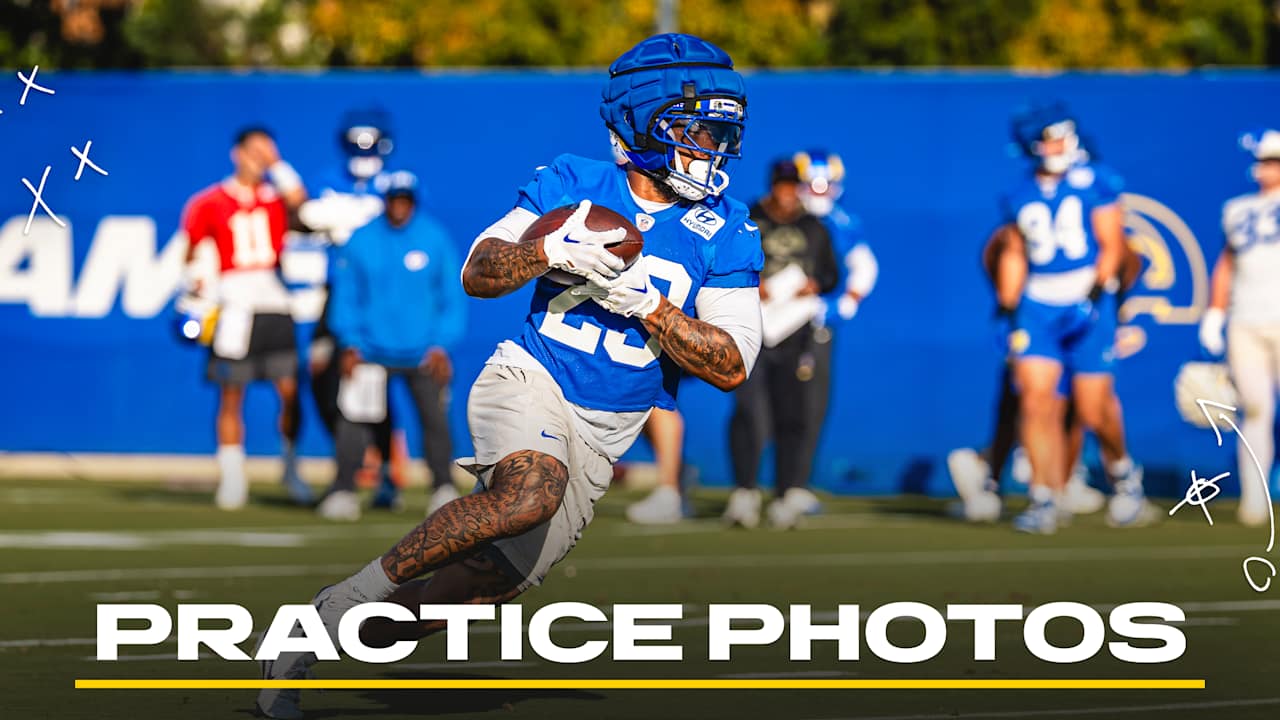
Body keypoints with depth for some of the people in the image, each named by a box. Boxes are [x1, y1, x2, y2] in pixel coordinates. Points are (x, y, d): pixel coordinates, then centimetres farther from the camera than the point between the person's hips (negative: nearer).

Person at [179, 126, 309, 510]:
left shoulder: (276, 198, 11)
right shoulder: (208, 204, 4)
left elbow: (300, 204, -9)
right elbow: (194, 254, 6)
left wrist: (277, 166, -5)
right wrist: (199, 301, -4)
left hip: (275, 308, 2)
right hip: (234, 310, -2)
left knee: (290, 392, -4)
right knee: (231, 398, 1)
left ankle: (292, 470, 13)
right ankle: (232, 479, 8)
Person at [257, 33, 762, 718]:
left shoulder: (725, 233, -2)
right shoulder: (571, 184, -2)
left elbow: (732, 366, -8)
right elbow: (478, 274, -4)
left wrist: (644, 303, -20)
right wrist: (552, 250, -23)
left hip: (598, 441, 3)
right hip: (529, 380, -3)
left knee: (482, 584, 4)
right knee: (532, 491, -36)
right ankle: (354, 593, -22)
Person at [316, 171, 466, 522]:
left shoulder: (436, 240, -1)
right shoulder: (360, 241, -1)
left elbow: (452, 297, 4)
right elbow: (345, 294, 5)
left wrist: (441, 345, -4)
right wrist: (349, 344, -4)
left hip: (423, 356, 0)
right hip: (371, 349, 0)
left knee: (435, 420, 1)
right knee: (354, 419, -7)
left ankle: (444, 490, 13)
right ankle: (344, 491, -3)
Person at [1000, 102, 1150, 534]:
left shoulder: (1096, 182, 0)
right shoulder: (1021, 196, 11)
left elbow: (1112, 245, -3)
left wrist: (1097, 292, -14)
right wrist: (1010, 302, 9)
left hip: (1088, 303, -3)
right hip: (1038, 305, 3)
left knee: (1095, 409, -3)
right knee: (1036, 398, -10)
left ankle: (1121, 470, 28)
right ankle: (1043, 503, -5)